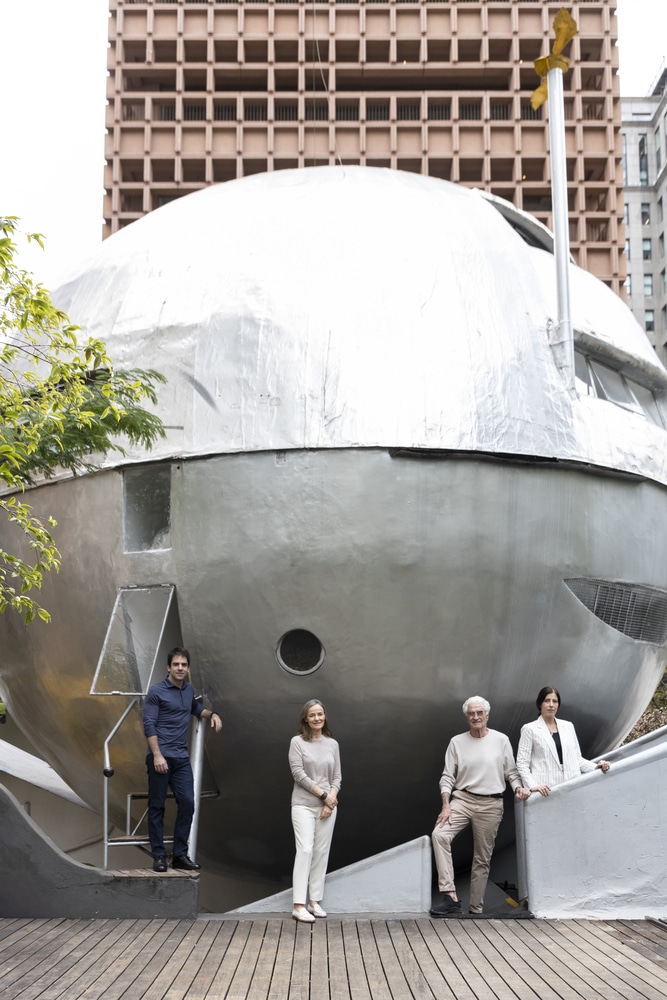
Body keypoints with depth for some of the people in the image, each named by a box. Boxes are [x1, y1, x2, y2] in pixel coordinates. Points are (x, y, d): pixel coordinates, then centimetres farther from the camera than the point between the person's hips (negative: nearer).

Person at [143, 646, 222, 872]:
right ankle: (159, 856, 8)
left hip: (182, 758, 6)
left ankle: (180, 855, 7)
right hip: (161, 757, -6)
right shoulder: (156, 692, -6)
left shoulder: (189, 690, 12)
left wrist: (212, 714, 15)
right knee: (157, 806, 1)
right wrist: (157, 755, -20)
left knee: (187, 804, 0)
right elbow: (149, 726, -11)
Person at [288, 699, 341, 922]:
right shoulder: (297, 742, -3)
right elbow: (298, 773, -10)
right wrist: (323, 794, -12)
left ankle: (314, 901, 12)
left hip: (327, 806, 4)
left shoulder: (332, 744, 9)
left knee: (322, 852, 5)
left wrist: (331, 798, -8)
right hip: (303, 805, -4)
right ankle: (298, 905, -12)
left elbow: (337, 777, 8)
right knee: (305, 850, -11)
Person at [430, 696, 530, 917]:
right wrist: (446, 805, -8)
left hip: (490, 804, 0)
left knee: (482, 858, 4)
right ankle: (450, 896, -25)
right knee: (439, 834, -24)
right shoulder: (457, 742, 5)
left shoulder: (501, 740, 3)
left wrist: (518, 787, -13)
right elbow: (447, 777, 4)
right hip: (462, 799, 0)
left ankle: (476, 908, 15)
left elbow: (511, 771, 8)